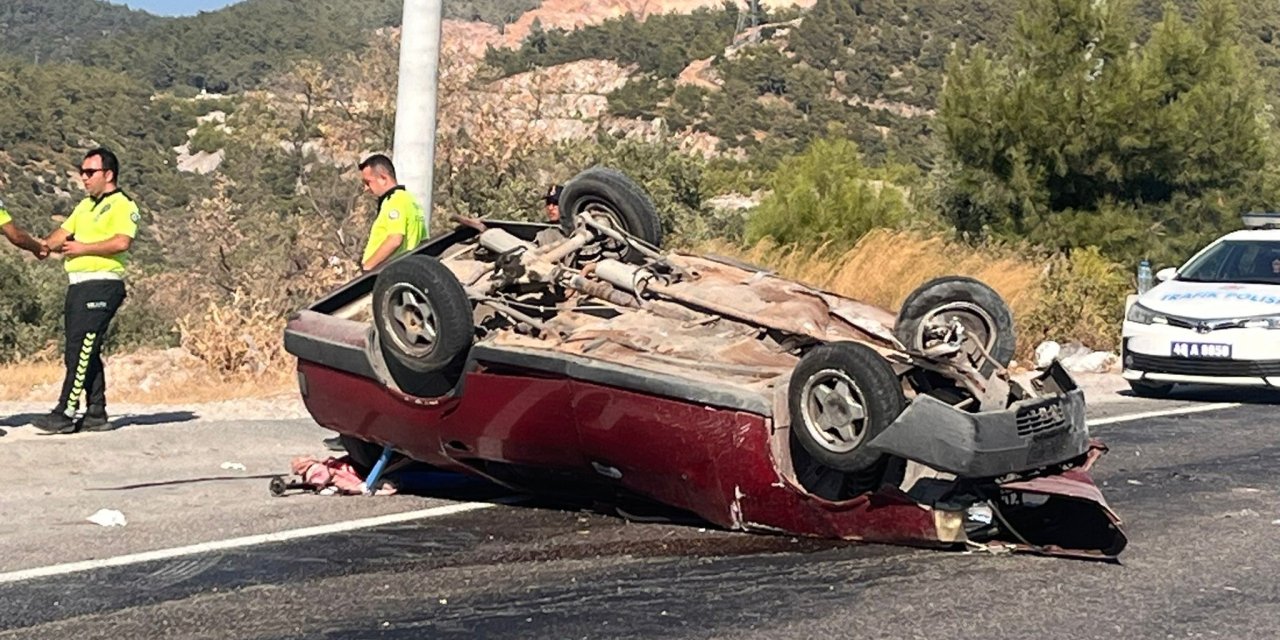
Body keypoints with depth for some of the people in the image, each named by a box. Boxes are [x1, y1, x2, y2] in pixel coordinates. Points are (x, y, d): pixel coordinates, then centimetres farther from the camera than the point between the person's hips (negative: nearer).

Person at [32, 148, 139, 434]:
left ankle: (66, 413, -15)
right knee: (85, 352, 8)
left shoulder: (122, 205, -5)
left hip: (102, 284, -9)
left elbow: (122, 242, -19)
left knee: (81, 349, -13)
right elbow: (64, 233, 18)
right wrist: (45, 244, -3)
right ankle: (96, 414, 13)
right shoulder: (85, 206, 24)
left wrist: (83, 248, -14)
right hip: (79, 285, 9)